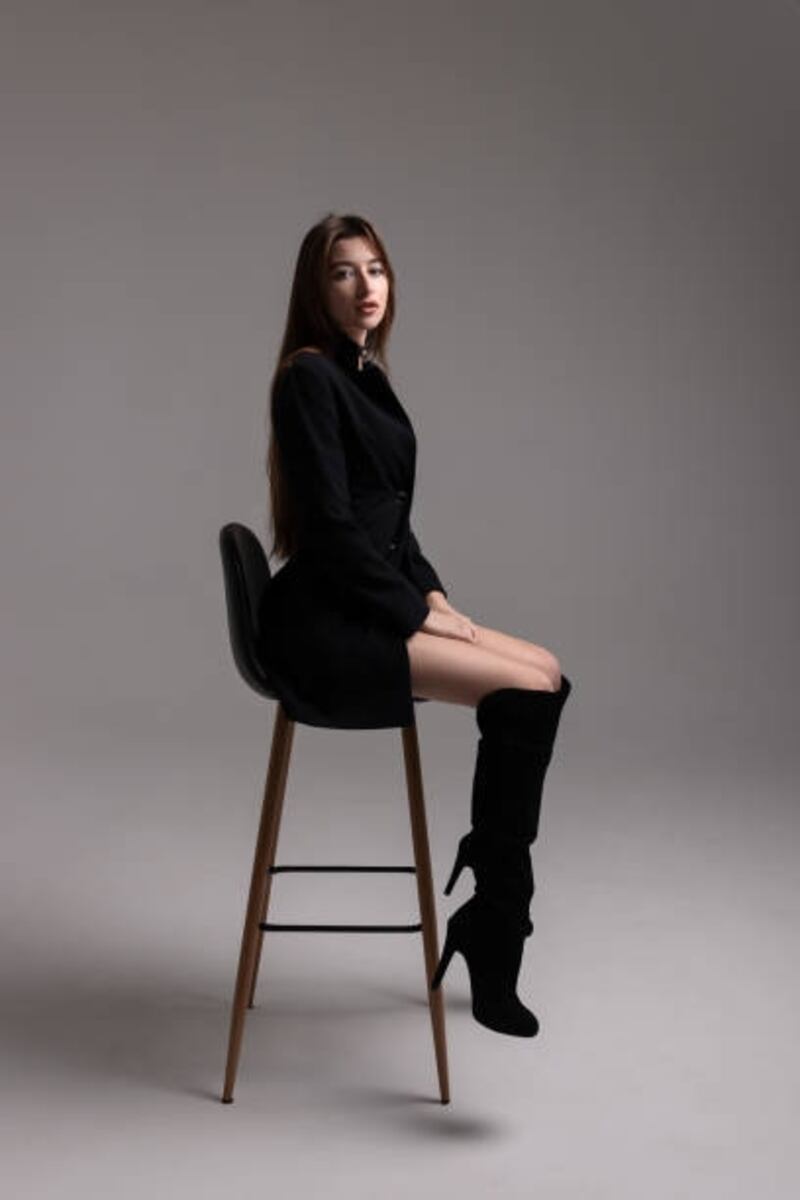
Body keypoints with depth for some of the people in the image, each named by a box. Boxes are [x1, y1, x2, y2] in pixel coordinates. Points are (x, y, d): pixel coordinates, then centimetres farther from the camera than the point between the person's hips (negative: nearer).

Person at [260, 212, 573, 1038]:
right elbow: (331, 528, -17)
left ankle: (488, 891, 5)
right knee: (529, 691, -18)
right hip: (324, 630, -9)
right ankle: (494, 930, -8)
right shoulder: (310, 376, -11)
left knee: (545, 675, -2)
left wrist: (432, 594, 5)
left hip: (372, 609, 9)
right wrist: (418, 611, -13)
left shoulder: (367, 375, 16)